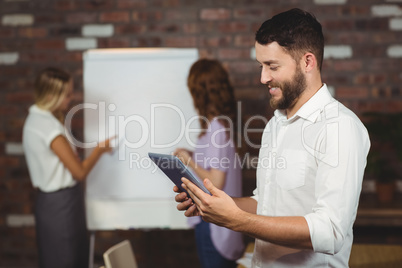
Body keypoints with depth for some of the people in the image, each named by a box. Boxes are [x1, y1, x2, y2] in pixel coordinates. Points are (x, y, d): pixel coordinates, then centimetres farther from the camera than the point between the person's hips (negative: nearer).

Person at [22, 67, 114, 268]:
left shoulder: (33, 120, 5)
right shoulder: (51, 128, -23)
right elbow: (80, 172, -19)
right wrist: (100, 149, -5)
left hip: (47, 197, 9)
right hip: (61, 203, -9)